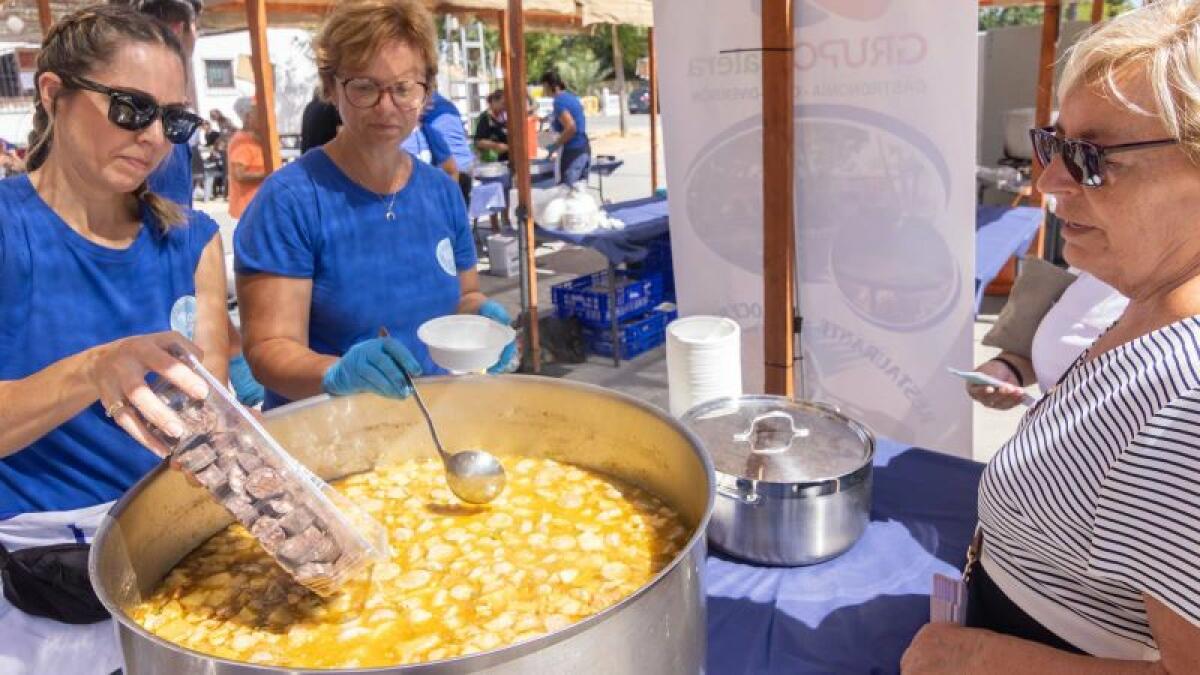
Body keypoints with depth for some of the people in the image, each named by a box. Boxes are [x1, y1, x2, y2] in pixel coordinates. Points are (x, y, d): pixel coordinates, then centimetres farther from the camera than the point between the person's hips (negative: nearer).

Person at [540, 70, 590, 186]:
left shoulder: (559, 101, -13)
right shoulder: (572, 97, 13)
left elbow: (571, 127, -23)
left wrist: (555, 145, -14)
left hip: (572, 151, -9)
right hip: (584, 148, 9)